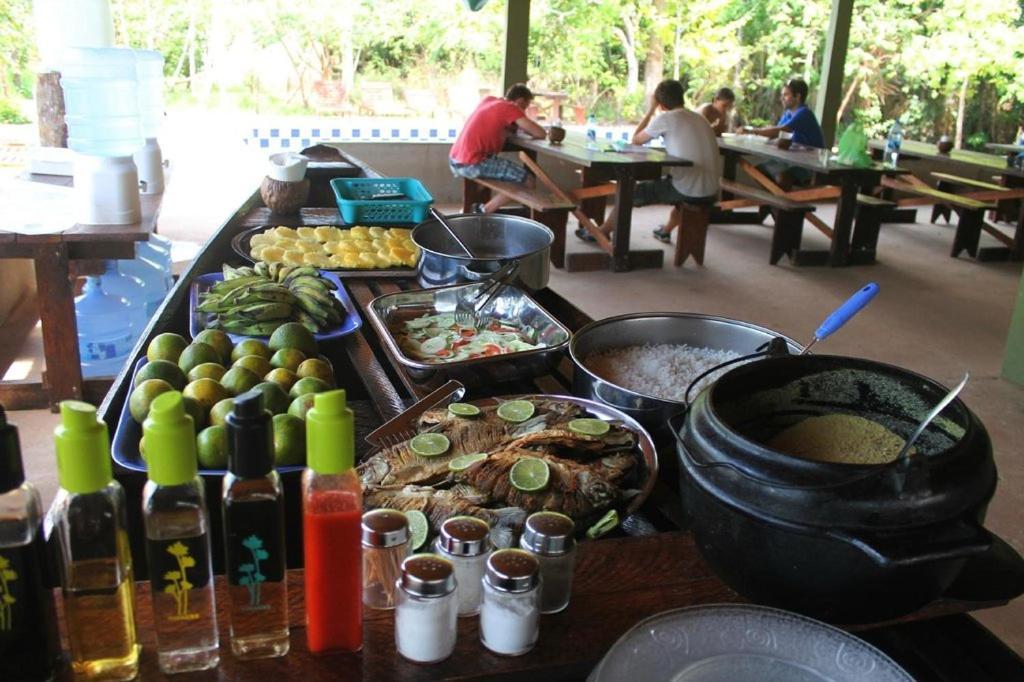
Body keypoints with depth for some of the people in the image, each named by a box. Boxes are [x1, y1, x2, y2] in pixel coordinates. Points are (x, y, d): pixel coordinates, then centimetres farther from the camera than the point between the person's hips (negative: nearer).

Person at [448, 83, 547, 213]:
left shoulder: (488, 99, 15)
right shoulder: (511, 108, -7)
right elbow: (540, 134, -9)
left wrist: (516, 126, 11)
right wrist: (524, 127, 12)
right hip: (472, 164, -9)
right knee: (528, 180, -4)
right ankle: (484, 211, 0)